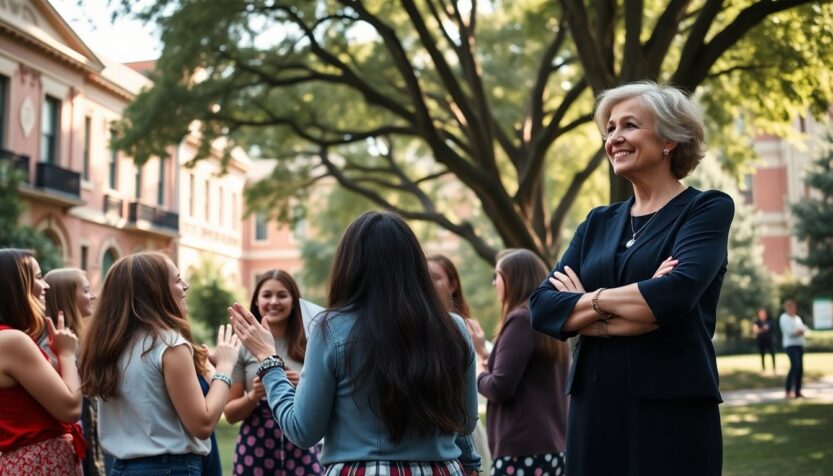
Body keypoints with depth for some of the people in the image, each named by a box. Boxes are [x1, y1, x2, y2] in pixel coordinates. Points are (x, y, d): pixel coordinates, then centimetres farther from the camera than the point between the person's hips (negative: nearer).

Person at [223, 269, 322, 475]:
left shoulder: (308, 347, 4)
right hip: (255, 450, -1)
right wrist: (253, 396, -13)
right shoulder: (243, 347, 1)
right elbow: (230, 413, 5)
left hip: (301, 450, 1)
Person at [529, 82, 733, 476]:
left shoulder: (707, 209, -2)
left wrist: (593, 300, -5)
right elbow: (542, 307, 1)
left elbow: (676, 292, -20)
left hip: (672, 409, -5)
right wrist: (639, 301, -13)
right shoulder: (598, 223, 13)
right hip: (593, 407, 5)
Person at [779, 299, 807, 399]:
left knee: (800, 368, 3)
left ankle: (797, 391, 8)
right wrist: (799, 331, -3)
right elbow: (789, 332, -15)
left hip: (800, 345, 8)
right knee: (795, 366, -21)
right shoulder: (784, 318, -4)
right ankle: (787, 391, -21)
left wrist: (798, 331, -9)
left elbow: (804, 329, 9)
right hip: (790, 345, -8)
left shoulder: (797, 318, 19)